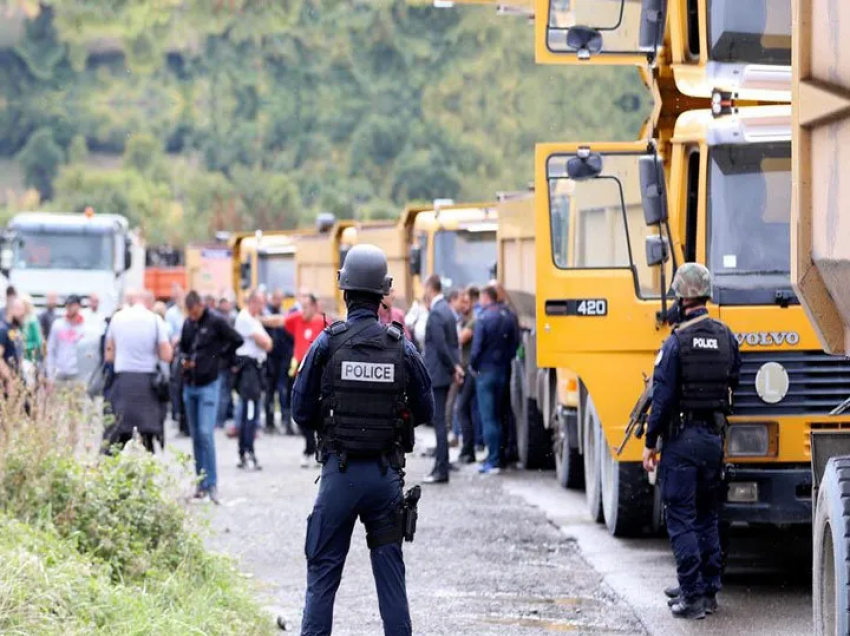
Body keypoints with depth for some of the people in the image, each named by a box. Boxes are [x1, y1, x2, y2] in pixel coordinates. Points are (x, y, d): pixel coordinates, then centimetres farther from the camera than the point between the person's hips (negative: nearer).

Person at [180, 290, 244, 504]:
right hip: (189, 385, 6)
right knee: (196, 436, 9)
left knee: (206, 434, -14)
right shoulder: (188, 324, 10)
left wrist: (220, 358, -5)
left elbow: (237, 340, -5)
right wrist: (184, 360, 2)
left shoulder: (216, 322, -8)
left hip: (208, 384, -6)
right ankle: (201, 483, 14)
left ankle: (212, 484, -10)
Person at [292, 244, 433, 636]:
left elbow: (301, 411, -3)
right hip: (387, 473, 2)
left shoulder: (328, 343, -7)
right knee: (390, 573, 8)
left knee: (323, 573, 5)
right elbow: (424, 410, 7)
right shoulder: (402, 348, -2)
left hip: (340, 472, -2)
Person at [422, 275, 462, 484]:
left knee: (438, 421, -7)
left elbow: (441, 346, -20)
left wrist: (453, 367, -10)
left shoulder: (435, 314, -18)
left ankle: (442, 470, -7)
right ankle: (441, 465, 18)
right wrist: (455, 365, 9)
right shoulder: (447, 310, 12)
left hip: (436, 373, -10)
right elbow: (454, 343, 15)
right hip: (445, 374, 10)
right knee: (439, 419, 14)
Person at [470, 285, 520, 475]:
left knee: (488, 417, -3)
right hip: (503, 371, 6)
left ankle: (493, 461, -6)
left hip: (486, 371, -6)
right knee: (497, 416, 15)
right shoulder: (509, 317, 3)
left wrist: (473, 366, 0)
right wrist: (506, 361, 12)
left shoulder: (483, 318, -15)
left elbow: (477, 347, -15)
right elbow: (515, 343, 4)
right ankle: (496, 458, 17)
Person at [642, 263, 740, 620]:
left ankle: (692, 597, -5)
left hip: (681, 438, -6)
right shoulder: (726, 338, 3)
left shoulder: (677, 342, -14)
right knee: (708, 516, 16)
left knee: (680, 518, -1)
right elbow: (733, 384, 10)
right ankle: (708, 590, 20)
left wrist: (651, 442, -6)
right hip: (714, 438, 6)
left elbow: (663, 397, -13)